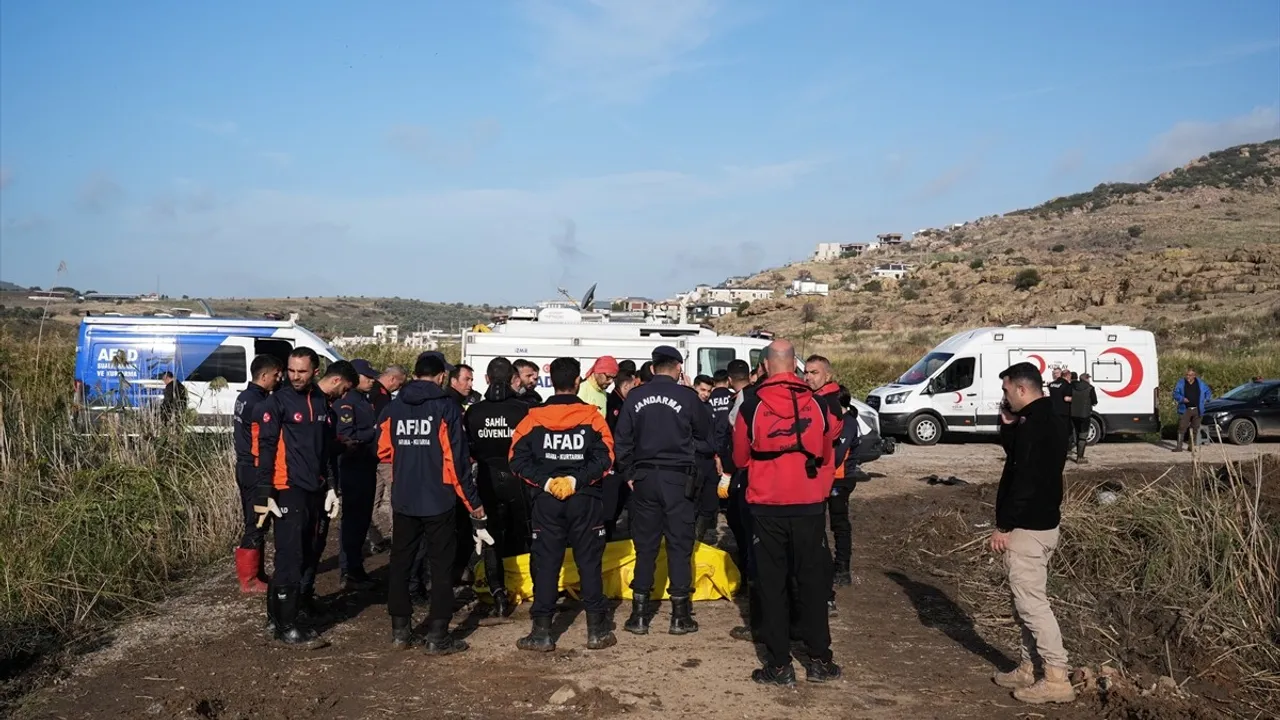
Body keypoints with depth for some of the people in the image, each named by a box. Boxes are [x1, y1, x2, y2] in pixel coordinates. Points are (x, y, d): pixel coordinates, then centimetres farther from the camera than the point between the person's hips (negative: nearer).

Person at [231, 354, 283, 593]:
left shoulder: (244, 397, 11)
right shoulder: (259, 403, -19)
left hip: (245, 467, 10)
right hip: (257, 470, -10)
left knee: (254, 522, 16)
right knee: (256, 526, -3)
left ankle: (256, 573, 25)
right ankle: (249, 580, 4)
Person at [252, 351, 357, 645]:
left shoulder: (322, 403, 12)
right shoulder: (277, 402, -7)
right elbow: (266, 450, -10)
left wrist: (331, 487, 12)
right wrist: (265, 495, -15)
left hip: (317, 490, 7)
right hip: (289, 490, -6)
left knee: (312, 552, 14)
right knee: (290, 557, -6)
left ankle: (303, 604, 31)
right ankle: (283, 623, 1)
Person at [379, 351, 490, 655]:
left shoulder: (394, 406, 1)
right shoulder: (446, 406, -10)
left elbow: (383, 449, 6)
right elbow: (456, 460, -13)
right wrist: (474, 505, -9)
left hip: (403, 500, 4)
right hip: (438, 501, -4)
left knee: (400, 563, 16)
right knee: (441, 567, 5)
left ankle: (400, 629, 22)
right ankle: (438, 635, 6)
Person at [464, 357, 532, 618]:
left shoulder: (474, 411, -5)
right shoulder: (524, 409, -13)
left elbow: (468, 450, 1)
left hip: (487, 481, 1)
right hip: (518, 479, -1)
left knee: (491, 538, 9)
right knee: (521, 537, 17)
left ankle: (498, 593, 1)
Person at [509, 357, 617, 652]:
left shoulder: (534, 417, -1)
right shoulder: (591, 415, -4)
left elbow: (518, 458, -6)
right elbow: (605, 457, -12)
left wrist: (545, 481, -9)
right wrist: (576, 479, -13)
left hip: (546, 501, 1)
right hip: (585, 500, -1)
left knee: (545, 563, 7)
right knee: (589, 562, 7)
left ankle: (542, 632, 9)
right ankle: (596, 630, 12)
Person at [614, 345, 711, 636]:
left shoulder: (635, 396, 1)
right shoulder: (686, 396, -6)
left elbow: (622, 439, 2)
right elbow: (705, 433, 5)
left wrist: (629, 474, 11)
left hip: (644, 478, 2)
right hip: (678, 478, -2)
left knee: (645, 546, 9)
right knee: (679, 545, 5)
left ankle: (639, 615, 12)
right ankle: (680, 615, 9)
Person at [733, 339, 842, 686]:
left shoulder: (751, 406, -9)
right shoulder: (816, 404, -3)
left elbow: (740, 458, 2)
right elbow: (826, 454, 11)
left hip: (767, 506, -1)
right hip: (809, 504, 2)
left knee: (771, 583, 7)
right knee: (812, 580, 12)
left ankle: (779, 664, 9)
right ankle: (819, 659, 17)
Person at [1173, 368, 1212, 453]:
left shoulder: (1201, 383, 7)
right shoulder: (1181, 382, 1)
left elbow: (1208, 392, 19)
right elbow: (1175, 393, 1)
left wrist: (1205, 399, 3)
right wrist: (1182, 399, -17)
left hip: (1197, 410, 3)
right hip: (1185, 410, -2)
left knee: (1195, 429, 7)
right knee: (1182, 428, -9)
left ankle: (1192, 446, 17)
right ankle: (1178, 446, -8)